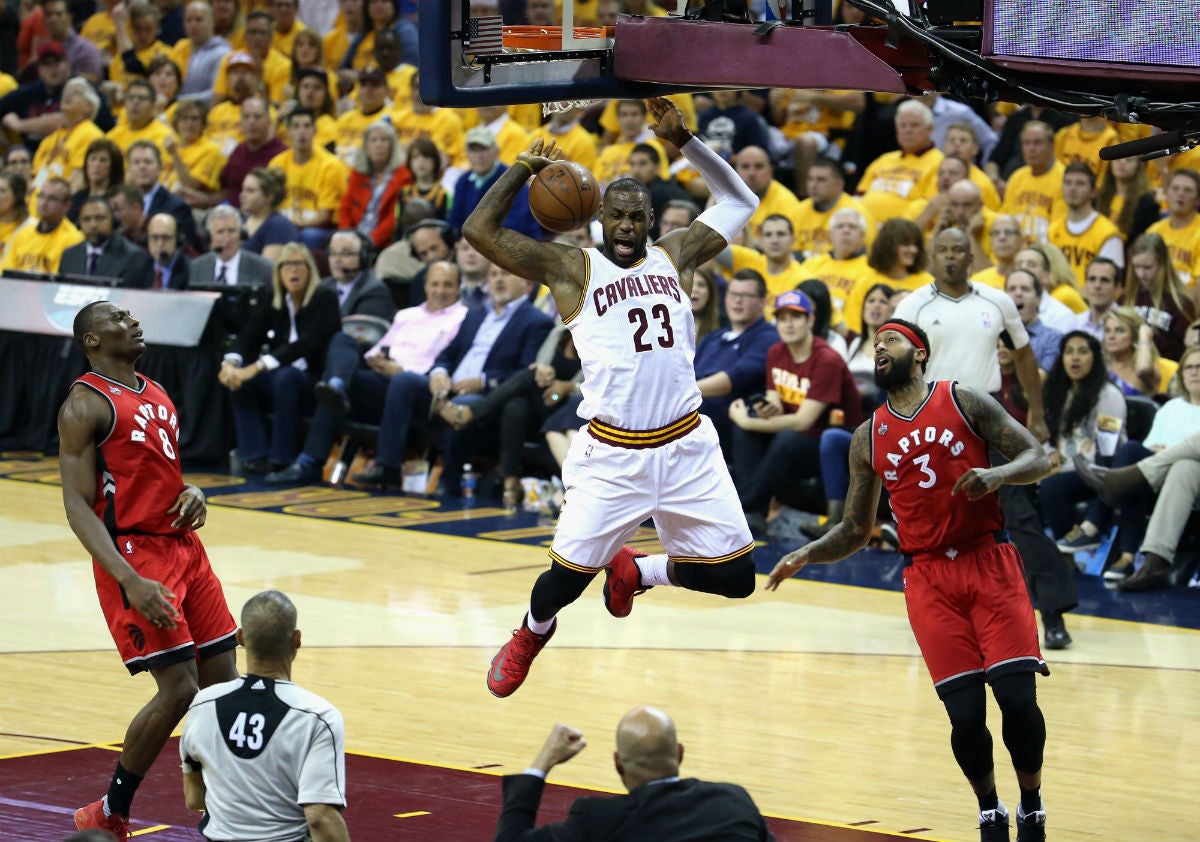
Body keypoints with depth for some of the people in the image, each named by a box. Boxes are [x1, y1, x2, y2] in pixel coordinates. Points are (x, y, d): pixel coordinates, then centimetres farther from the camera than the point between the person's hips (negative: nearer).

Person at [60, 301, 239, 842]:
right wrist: (131, 582, -26)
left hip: (182, 545, 8)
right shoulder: (86, 405, -10)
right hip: (133, 551, -8)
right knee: (178, 689, -13)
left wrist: (193, 494, 2)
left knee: (223, 681, 6)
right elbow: (77, 505, -15)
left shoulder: (157, 395, 15)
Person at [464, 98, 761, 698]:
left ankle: (635, 570, 31)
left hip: (686, 446, 3)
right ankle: (532, 634, 33)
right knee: (568, 574, -4)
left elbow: (738, 202, 18)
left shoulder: (675, 257, 11)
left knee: (735, 577, 2)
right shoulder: (570, 268, 1)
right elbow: (479, 230, -6)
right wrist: (525, 169, -1)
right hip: (612, 454, -3)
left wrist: (683, 140, 8)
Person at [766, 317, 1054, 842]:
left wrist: (996, 475, -21)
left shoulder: (963, 402, 3)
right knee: (965, 714, -7)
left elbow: (1038, 458, -1)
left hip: (990, 562, -2)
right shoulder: (868, 439, 11)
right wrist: (805, 556, -1)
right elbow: (856, 531, 16)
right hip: (929, 577, 2)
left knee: (1018, 697, -11)